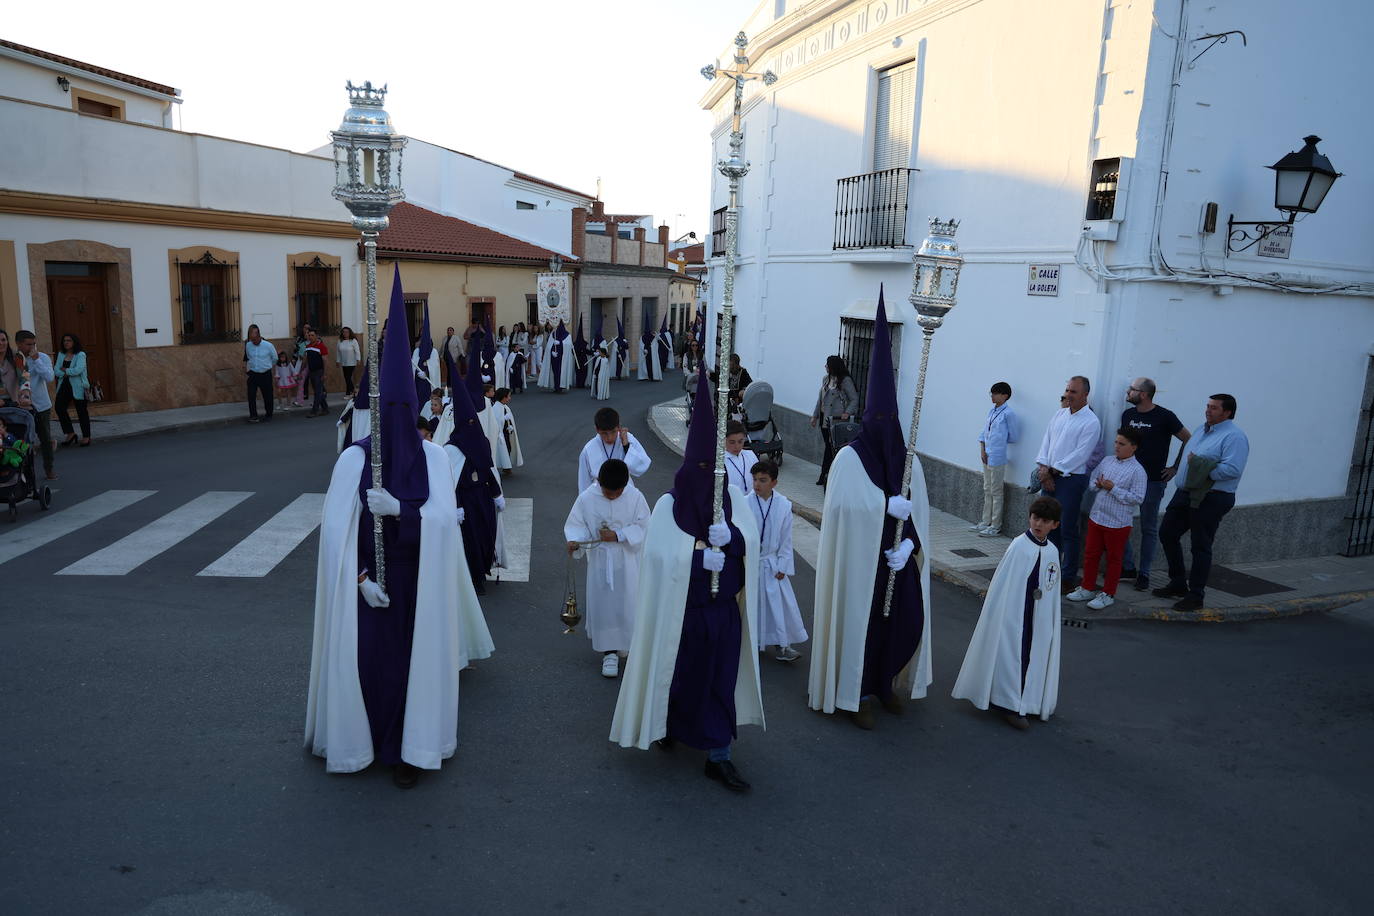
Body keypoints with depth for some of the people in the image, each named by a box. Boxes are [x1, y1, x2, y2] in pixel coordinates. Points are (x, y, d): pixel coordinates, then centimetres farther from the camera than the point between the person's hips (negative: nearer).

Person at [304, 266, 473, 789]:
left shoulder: (434, 458, -5)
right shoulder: (353, 458, -8)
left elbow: (444, 519, -11)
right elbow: (337, 529, -8)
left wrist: (399, 509, -26)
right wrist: (361, 577, -14)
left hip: (418, 581, 1)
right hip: (369, 578, 0)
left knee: (415, 656, 6)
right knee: (364, 656, 5)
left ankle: (408, 749, 20)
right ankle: (361, 739, 28)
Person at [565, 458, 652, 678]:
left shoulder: (635, 497, -12)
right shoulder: (586, 498, -12)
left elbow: (643, 527, -10)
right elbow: (576, 525, -5)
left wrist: (618, 535, -22)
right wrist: (574, 541, -26)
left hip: (628, 560, 0)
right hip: (600, 560, 0)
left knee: (628, 602, 8)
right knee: (603, 604, 2)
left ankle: (628, 645, 32)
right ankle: (609, 651, 12)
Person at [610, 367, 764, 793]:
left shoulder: (731, 497, -1)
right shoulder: (669, 504, -12)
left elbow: (750, 541, -8)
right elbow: (660, 554, -19)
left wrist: (729, 536, -28)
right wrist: (701, 556, -26)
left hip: (725, 608, 3)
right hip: (682, 609, -3)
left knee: (721, 679, 7)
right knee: (678, 673, 15)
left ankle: (718, 756, 17)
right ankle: (667, 724, 44)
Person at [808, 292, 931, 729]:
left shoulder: (908, 460, 2)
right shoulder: (850, 458, -10)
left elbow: (917, 513, 2)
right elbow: (842, 505, -19)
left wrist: (908, 546, -12)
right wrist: (889, 506, -17)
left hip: (899, 558, 5)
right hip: (860, 558, -5)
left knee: (908, 620, 10)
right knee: (861, 620, 4)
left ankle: (887, 683, 33)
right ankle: (857, 694, 22)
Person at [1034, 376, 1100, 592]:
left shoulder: (1091, 422, -9)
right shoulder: (1059, 414, 12)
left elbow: (1080, 455, -14)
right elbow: (1046, 442, 10)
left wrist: (1052, 471, -13)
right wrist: (1043, 469, -3)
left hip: (1071, 479, -6)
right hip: (1049, 477, 6)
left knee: (1068, 530, -2)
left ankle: (1069, 578, 7)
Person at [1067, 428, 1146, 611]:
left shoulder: (1137, 471, -13)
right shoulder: (1107, 462, 5)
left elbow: (1137, 498, -18)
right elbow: (1092, 480, 13)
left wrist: (1113, 488, -21)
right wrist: (1098, 485, -9)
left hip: (1118, 523, -6)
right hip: (1096, 517, 6)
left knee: (1113, 559, 8)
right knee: (1090, 554, 15)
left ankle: (1108, 594, 20)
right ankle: (1087, 589, 29)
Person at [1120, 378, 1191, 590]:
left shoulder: (1165, 417, -10)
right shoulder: (1127, 414, 6)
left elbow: (1189, 440, -3)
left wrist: (1175, 468, -4)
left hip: (1153, 481, -5)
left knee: (1149, 529, 6)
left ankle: (1144, 574, 15)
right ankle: (1128, 567, 16)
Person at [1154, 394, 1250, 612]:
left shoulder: (1234, 437, -14)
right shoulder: (1201, 430, 15)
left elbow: (1232, 469, -25)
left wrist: (1199, 468, -20)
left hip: (1211, 498, -9)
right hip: (1185, 493, 9)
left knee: (1201, 546, -1)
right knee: (1167, 534, 12)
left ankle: (1196, 596, 12)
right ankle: (1178, 584, 27)